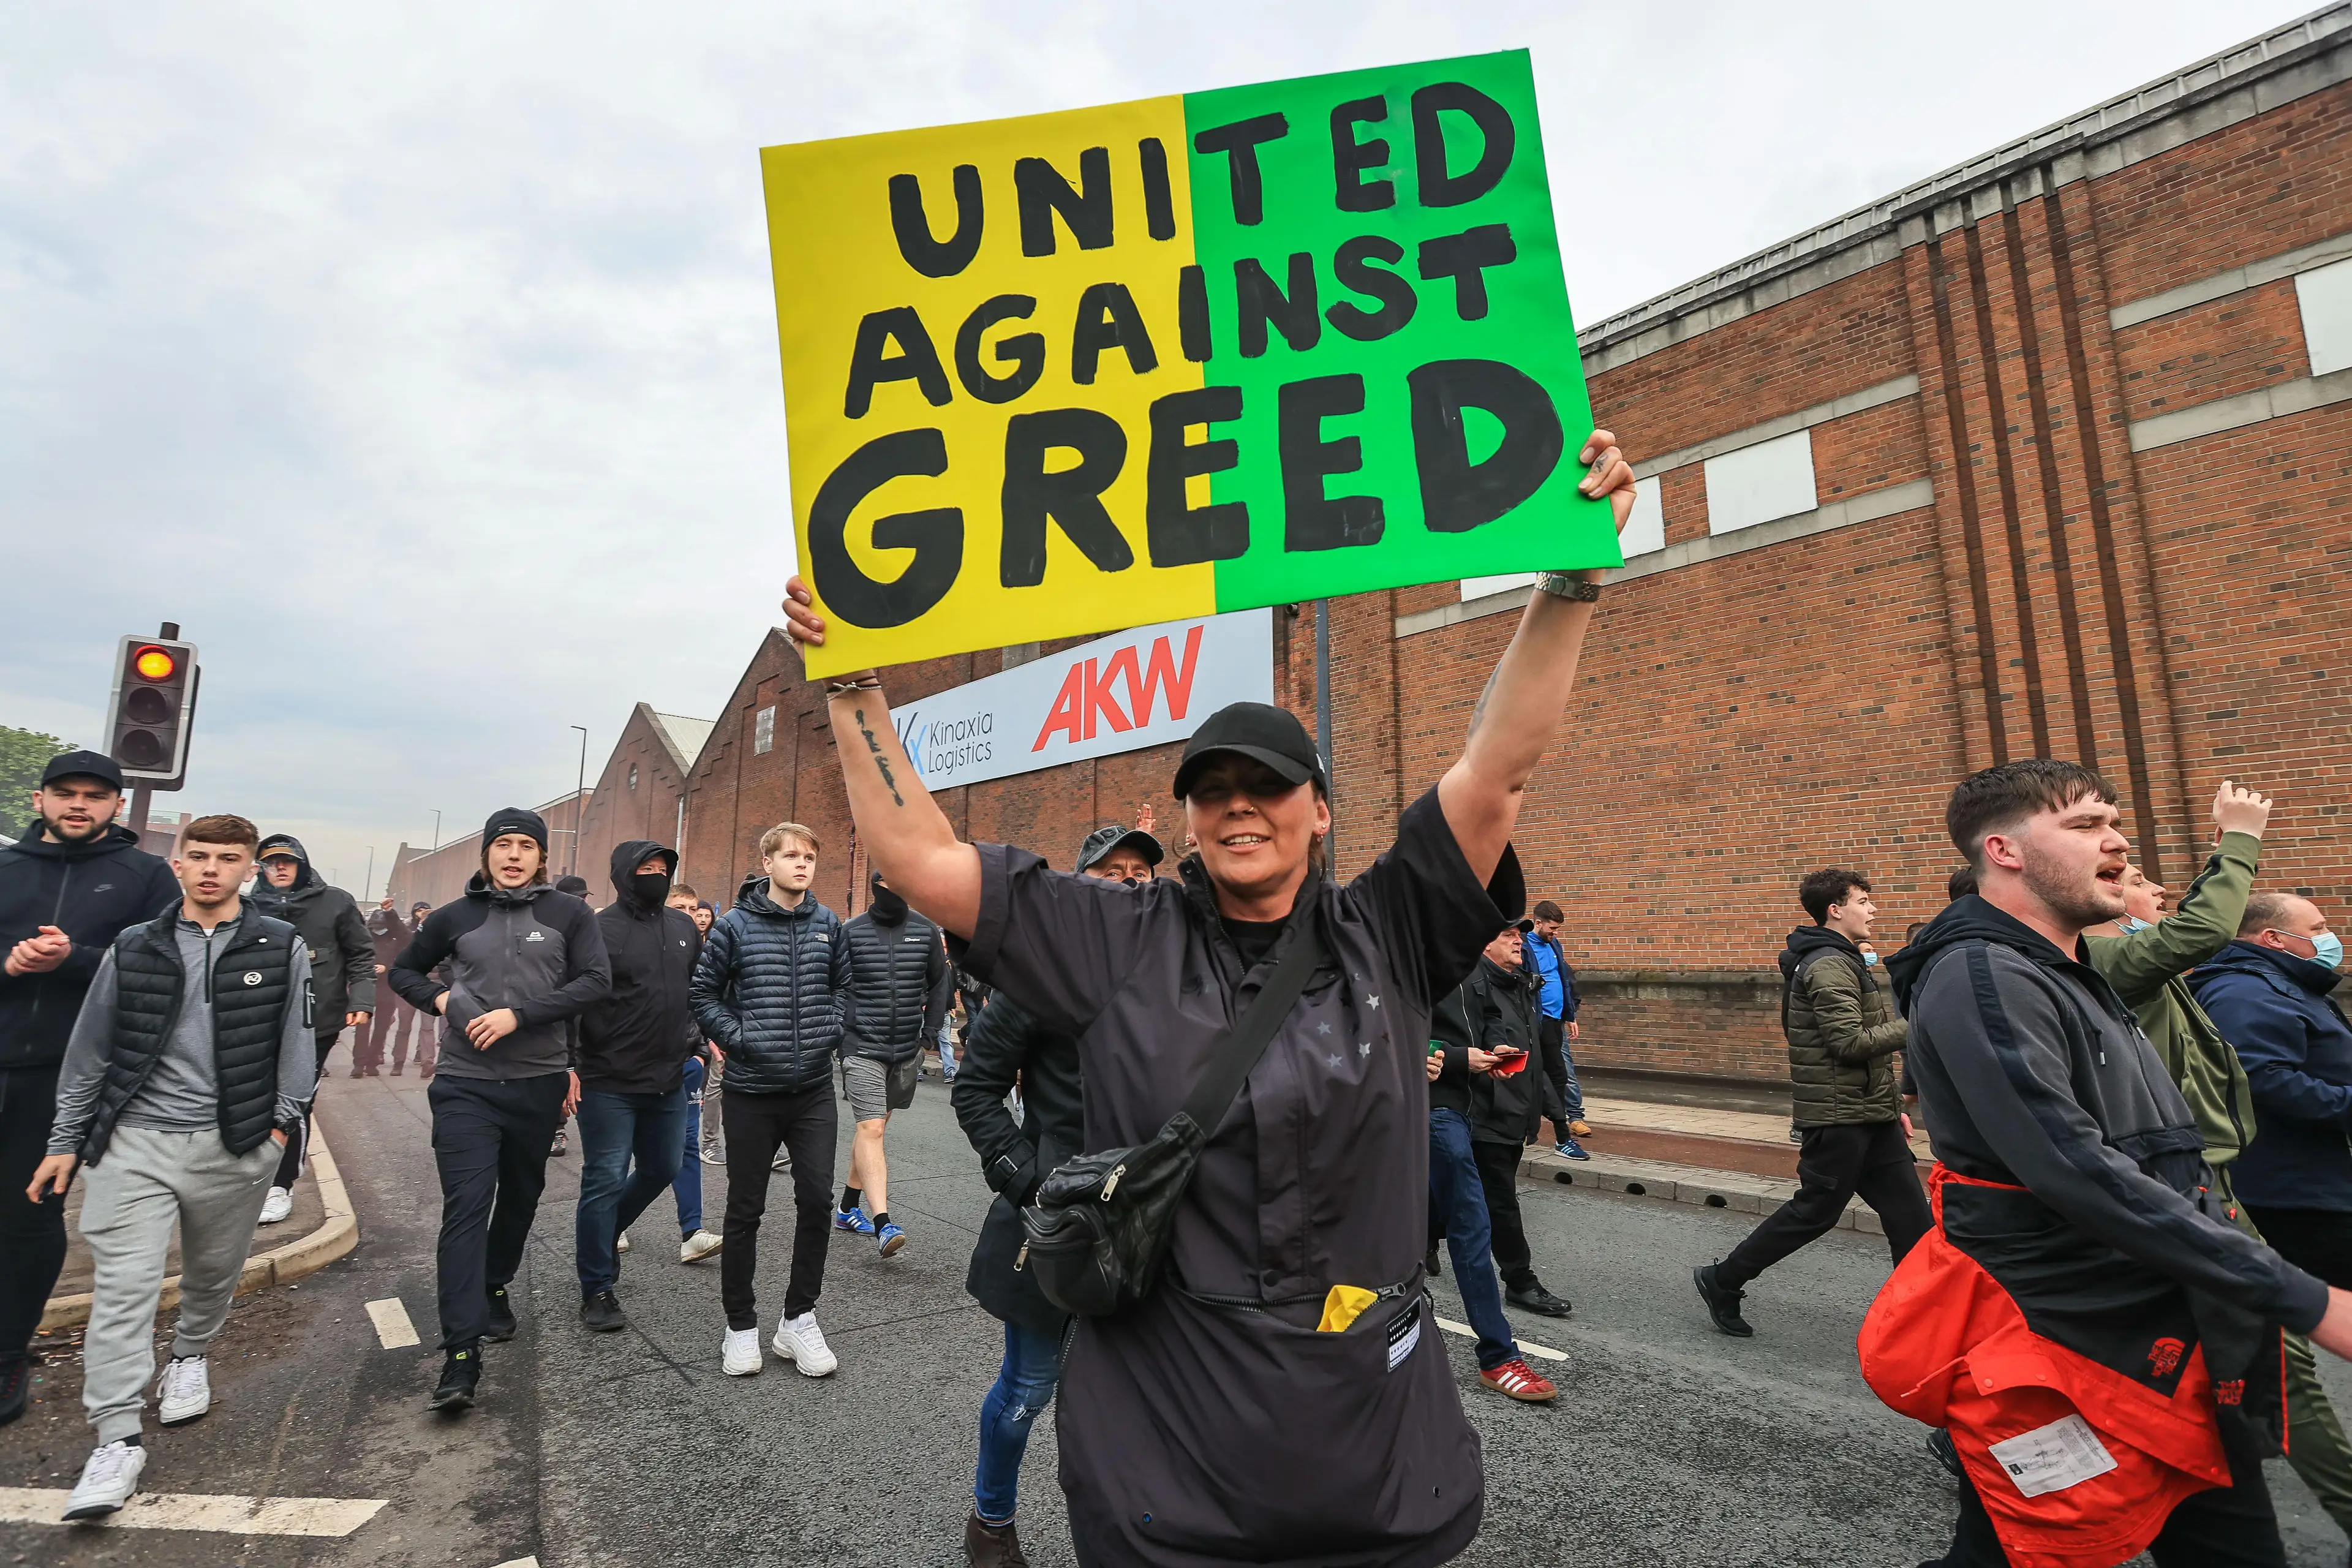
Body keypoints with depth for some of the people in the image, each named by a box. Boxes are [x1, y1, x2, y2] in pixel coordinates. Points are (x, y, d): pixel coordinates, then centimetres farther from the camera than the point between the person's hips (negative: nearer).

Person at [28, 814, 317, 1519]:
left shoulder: (281, 947, 0)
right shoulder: (132, 948, 4)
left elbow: (297, 1038, 2)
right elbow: (89, 1052, 9)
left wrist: (284, 1118, -4)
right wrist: (66, 1141, 8)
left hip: (234, 1145, 0)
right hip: (134, 1141, 0)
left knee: (213, 1272, 15)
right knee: (123, 1282, -5)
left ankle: (190, 1358, 42)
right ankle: (118, 1439, 1)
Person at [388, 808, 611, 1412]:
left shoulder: (570, 914, -1)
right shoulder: (455, 917, 5)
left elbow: (595, 980, -10)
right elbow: (404, 971, 19)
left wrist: (519, 1014, -18)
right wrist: (439, 999, -1)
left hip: (540, 1084, 1)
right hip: (466, 1086, 0)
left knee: (520, 1197, 16)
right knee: (466, 1206, -8)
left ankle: (495, 1288, 41)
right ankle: (462, 1352, -6)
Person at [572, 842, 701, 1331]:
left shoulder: (684, 927, 8)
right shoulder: (601, 929, -11)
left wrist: (695, 1035, 8)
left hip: (668, 1081, 7)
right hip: (610, 1084, -6)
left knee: (661, 1171, 18)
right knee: (605, 1181, 1)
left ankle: (602, 1236, 42)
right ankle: (597, 1289, 15)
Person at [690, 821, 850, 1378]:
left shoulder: (827, 924, 3)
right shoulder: (735, 925, -6)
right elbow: (704, 993, 1)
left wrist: (832, 1031, 1)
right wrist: (738, 1038, -10)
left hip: (814, 1089, 3)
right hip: (751, 1090, -2)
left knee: (817, 1200, 3)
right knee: (745, 1209, 9)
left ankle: (799, 1320, 20)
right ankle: (741, 1326, 25)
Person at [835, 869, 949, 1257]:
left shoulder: (926, 930, 3)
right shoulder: (851, 931, -5)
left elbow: (939, 982, 13)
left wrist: (929, 1032, 8)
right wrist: (842, 1032, -4)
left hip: (907, 1050, 4)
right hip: (862, 1049, -4)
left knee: (873, 1125, 16)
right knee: (871, 1128, -14)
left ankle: (849, 1208, 31)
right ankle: (883, 1223, -17)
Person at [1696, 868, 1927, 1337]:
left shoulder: (1842, 961, 17)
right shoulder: (1828, 965, -16)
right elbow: (1850, 1042, -24)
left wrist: (1890, 1104, 20)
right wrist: (1911, 1026, -13)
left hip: (1868, 1115, 10)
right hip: (1840, 1116, -10)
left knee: (1910, 1215, 8)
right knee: (1814, 1212, 0)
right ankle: (1722, 1282, 13)